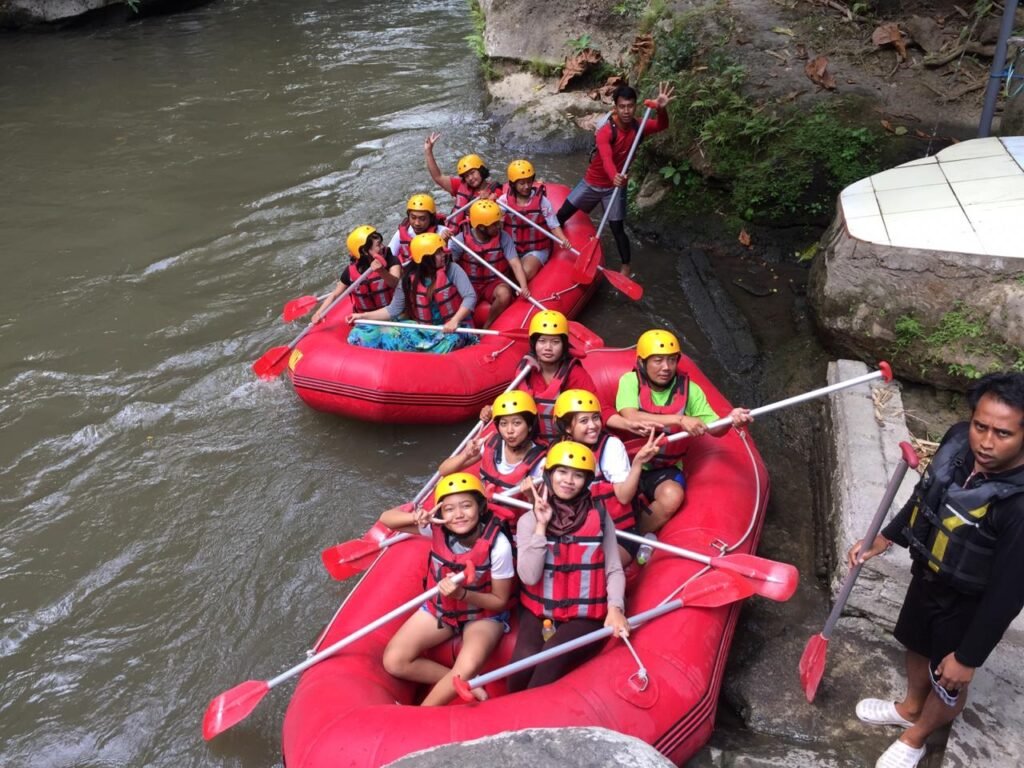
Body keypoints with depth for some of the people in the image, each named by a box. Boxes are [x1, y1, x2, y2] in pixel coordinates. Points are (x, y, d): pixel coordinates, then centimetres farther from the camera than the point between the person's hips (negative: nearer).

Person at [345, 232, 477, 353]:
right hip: (423, 329, 2)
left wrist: (455, 320, -29)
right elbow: (394, 310, 3)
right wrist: (363, 316, -7)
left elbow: (470, 297, -13)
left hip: (453, 328, -2)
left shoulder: (452, 269, -7)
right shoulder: (409, 279, -3)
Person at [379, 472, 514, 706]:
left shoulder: (497, 545, -27)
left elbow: (500, 601, -16)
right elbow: (386, 518, -15)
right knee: (394, 661, -12)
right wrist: (416, 517, -36)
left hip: (484, 615, -4)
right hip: (439, 608, 4)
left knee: (467, 668, -33)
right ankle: (465, 684, -2)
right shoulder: (437, 529, -18)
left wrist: (462, 594, -33)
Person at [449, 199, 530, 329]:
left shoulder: (503, 237, -11)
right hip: (469, 284, 0)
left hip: (495, 283, 0)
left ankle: (486, 327, -9)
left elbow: (515, 263, -18)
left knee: (504, 294, -34)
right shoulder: (462, 239, -11)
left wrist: (523, 286, -32)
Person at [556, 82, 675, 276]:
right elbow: (606, 158, -46)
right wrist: (614, 176, -67)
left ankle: (626, 266, 15)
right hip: (592, 182, -2)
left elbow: (661, 125, -22)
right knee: (562, 214, 8)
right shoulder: (605, 132, -29)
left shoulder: (637, 127, -11)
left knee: (617, 228, 1)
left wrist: (662, 108, -45)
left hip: (615, 186, 2)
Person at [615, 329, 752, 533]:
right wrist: (679, 419, -36)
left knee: (672, 497, -29)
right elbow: (630, 417, -29)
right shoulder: (630, 381, -10)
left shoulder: (689, 389, -4)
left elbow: (714, 429, -8)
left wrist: (730, 419, -33)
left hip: (665, 468, 1)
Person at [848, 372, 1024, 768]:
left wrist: (969, 657, -17)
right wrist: (884, 539, 10)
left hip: (967, 605, -6)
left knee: (947, 682, 22)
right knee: (917, 646, 31)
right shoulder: (959, 440, -20)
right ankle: (910, 707, 61)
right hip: (927, 574, 6)